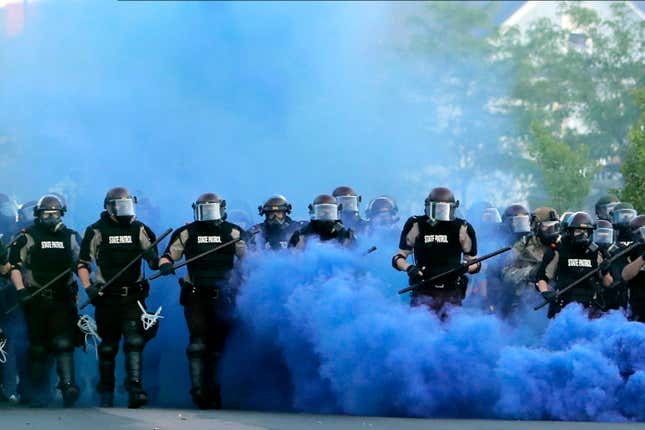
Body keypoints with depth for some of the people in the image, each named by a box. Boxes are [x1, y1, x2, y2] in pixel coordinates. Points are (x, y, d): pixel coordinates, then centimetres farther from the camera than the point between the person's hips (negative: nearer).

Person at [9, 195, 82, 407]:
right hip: (36, 299, -1)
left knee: (64, 343, -14)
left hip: (63, 299, 1)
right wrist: (21, 290, -12)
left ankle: (68, 386, -23)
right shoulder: (27, 238, 4)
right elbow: (14, 266, -1)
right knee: (38, 347, 5)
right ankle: (38, 393, 13)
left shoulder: (71, 237, 13)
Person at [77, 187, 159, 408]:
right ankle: (106, 394, 19)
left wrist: (157, 262, -13)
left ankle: (135, 390, -23)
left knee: (134, 341, -16)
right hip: (106, 297, -1)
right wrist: (88, 287, -11)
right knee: (108, 347, 7)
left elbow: (152, 258, 11)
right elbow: (83, 263, 3)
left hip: (133, 297, 1)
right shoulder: (96, 231, 2)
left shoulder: (139, 229, 8)